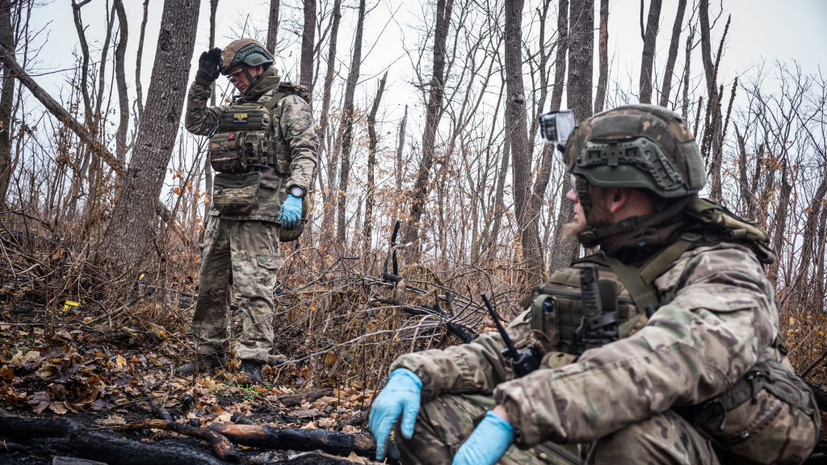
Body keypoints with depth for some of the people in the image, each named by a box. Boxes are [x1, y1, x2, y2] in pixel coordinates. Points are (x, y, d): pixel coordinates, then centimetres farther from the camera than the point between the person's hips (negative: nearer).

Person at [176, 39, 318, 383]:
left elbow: (306, 151, -10)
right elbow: (195, 122, 30)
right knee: (210, 284, 11)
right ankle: (209, 355, 22)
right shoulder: (237, 108, 26)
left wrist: (295, 195, -23)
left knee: (253, 287, -11)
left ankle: (252, 362, -6)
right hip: (223, 209, 9)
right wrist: (202, 81, 21)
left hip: (260, 211, -8)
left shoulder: (288, 104, 1)